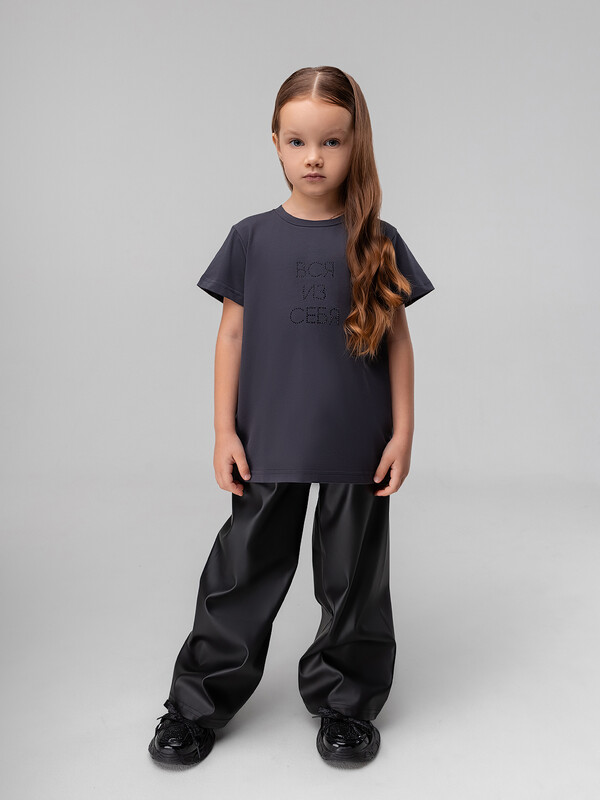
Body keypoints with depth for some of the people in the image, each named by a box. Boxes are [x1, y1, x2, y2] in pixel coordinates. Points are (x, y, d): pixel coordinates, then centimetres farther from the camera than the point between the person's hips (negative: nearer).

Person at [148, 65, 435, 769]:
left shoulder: (377, 243, 1)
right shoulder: (253, 238, 1)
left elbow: (397, 340, 3)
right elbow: (232, 334, 2)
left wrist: (402, 432, -2)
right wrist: (224, 432, -1)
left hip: (357, 446, 0)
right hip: (269, 443, 0)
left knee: (352, 578, 11)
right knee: (246, 569, 10)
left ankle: (344, 700, 31)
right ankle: (200, 700, 27)